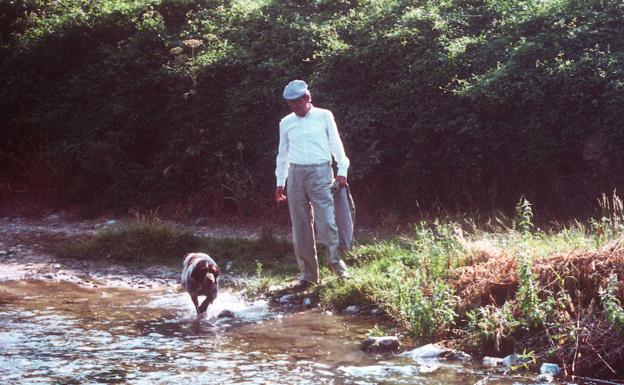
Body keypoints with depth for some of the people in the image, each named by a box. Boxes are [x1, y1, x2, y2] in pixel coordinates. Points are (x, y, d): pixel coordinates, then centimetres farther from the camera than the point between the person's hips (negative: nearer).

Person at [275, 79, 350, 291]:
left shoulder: (324, 116, 3)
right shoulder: (286, 122, 12)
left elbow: (336, 144, 4)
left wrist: (342, 171, -3)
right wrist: (280, 182, 16)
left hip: (320, 173, -3)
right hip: (296, 174, 4)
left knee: (326, 221, -13)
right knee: (300, 227, 3)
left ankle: (337, 263, 3)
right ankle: (308, 274, 9)